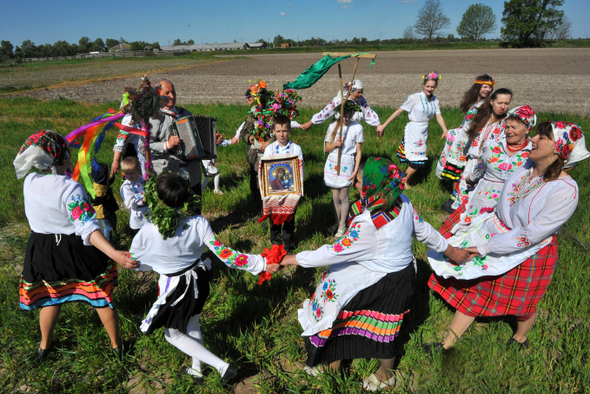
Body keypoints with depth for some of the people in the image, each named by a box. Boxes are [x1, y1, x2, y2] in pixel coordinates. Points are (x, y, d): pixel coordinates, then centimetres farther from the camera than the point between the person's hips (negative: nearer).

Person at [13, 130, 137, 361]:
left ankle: (44, 346, 47)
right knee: (102, 297, 14)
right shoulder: (70, 188, -28)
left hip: (43, 251, 5)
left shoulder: (29, 182, -10)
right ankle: (116, 344, 30)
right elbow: (87, 227, -37)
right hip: (77, 251, -5)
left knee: (51, 297, 28)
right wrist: (114, 254, -45)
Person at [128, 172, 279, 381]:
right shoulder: (198, 223, -24)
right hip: (198, 280, 4)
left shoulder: (146, 234, -28)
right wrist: (261, 264, -19)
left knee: (173, 334, 20)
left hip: (175, 288, -4)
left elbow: (135, 264, -7)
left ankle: (222, 366, 13)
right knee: (192, 325, 30)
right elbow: (225, 255, -25)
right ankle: (197, 369, 50)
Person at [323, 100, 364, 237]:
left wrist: (355, 170, -5)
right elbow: (326, 148, 9)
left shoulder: (357, 128, -3)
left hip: (347, 164, -3)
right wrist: (335, 144, -13)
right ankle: (337, 222, 27)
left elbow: (358, 151, 0)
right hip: (332, 162, 3)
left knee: (343, 196, 0)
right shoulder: (333, 126, 4)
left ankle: (342, 226, 15)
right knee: (335, 196, 10)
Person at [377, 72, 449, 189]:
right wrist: (383, 126, -15)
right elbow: (399, 111, -12)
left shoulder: (434, 100, 5)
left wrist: (445, 130, -19)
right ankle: (404, 182, 15)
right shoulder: (415, 98, -12)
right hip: (413, 130, -6)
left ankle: (406, 179, 26)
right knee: (416, 161, -6)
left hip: (424, 131, 6)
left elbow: (439, 116, 0)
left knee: (419, 161, 9)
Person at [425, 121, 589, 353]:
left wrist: (486, 248, -24)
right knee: (473, 289, 12)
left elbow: (532, 234, -27)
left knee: (521, 303, 21)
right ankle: (448, 344, 26)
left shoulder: (565, 190, -27)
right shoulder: (527, 166, -9)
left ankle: (520, 338, 54)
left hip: (529, 253, -5)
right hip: (496, 234, 6)